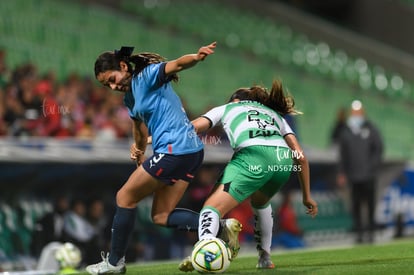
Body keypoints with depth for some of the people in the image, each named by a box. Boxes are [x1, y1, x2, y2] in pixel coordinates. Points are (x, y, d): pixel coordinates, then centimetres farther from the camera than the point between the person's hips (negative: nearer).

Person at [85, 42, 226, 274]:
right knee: (161, 216, 11)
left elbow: (177, 64, -27)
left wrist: (196, 57, -46)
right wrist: (139, 150, 33)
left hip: (174, 149, -10)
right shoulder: (130, 97, 18)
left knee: (125, 197, 4)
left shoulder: (147, 76, -9)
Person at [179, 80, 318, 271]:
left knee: (213, 206, -9)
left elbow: (193, 127, 15)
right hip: (284, 160, 5)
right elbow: (300, 156, 28)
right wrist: (307, 196, 32)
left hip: (252, 155, -5)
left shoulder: (227, 108, 32)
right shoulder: (276, 115, 39)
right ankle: (265, 259, 30)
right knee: (260, 203, 35)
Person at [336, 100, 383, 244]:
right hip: (353, 176, 2)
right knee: (356, 205, -1)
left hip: (369, 176, -2)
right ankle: (359, 232, 2)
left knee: (370, 203, -1)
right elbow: (342, 155, 14)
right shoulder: (345, 133, 10)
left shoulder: (371, 129, 3)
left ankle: (370, 232, 5)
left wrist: (372, 166, -7)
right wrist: (341, 173, 10)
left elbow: (378, 149, 4)